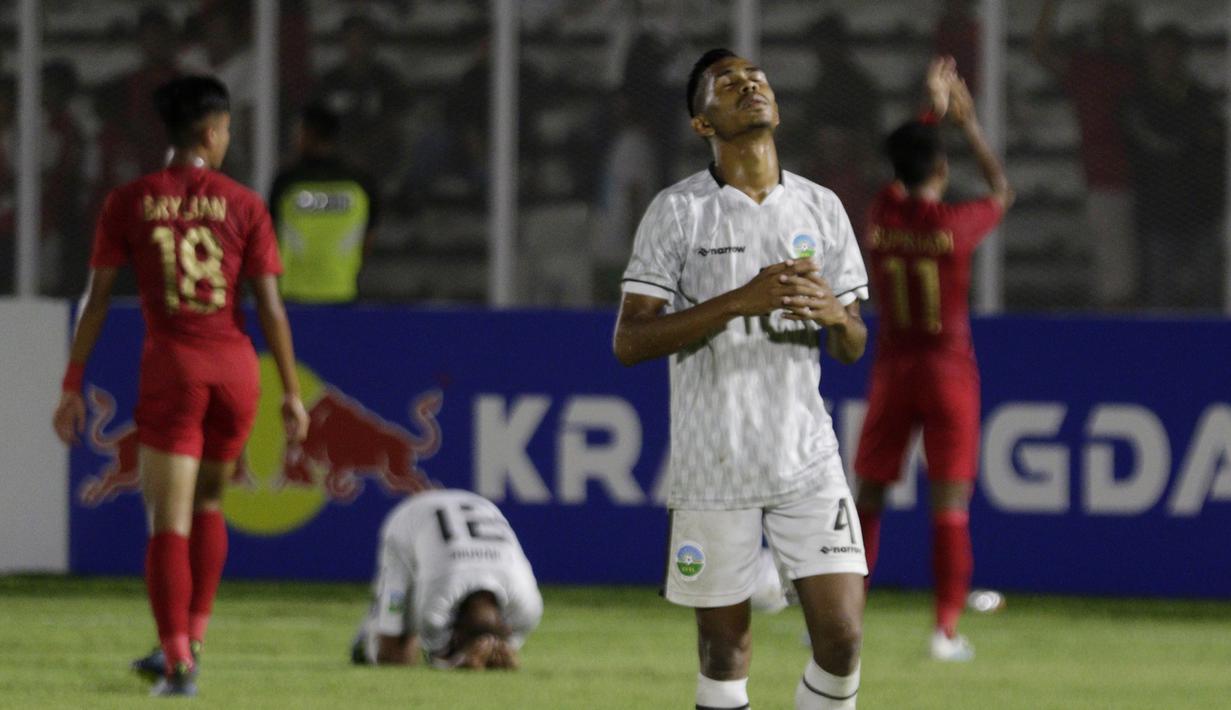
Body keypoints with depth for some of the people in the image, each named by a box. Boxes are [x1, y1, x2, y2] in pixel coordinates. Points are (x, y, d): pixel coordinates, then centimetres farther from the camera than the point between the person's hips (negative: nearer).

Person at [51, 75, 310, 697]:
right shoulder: (244, 205, 2)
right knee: (207, 502, 23)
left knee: (169, 522, -1)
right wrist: (292, 393, 5)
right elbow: (270, 306, 1)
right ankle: (191, 637, 23)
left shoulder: (127, 203, 1)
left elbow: (95, 301, 1)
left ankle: (178, 662, -10)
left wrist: (72, 387, 5)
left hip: (170, 366, -1)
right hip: (235, 365, 2)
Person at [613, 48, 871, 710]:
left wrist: (837, 315, -10)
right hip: (711, 468, -3)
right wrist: (740, 301, -19)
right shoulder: (677, 212, -2)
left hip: (807, 457, 3)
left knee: (842, 637, -7)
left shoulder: (820, 208, 9)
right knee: (725, 651, 1)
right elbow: (628, 342, -9)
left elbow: (851, 349, 15)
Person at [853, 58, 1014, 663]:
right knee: (950, 505, -1)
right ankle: (947, 630, -5)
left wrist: (935, 112, 27)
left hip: (891, 371, 3)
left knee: (868, 497, 11)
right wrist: (967, 124, 17)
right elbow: (1002, 191, 10)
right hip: (949, 369, -3)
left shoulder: (881, 215, -3)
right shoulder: (956, 224, -12)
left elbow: (904, 178, 21)